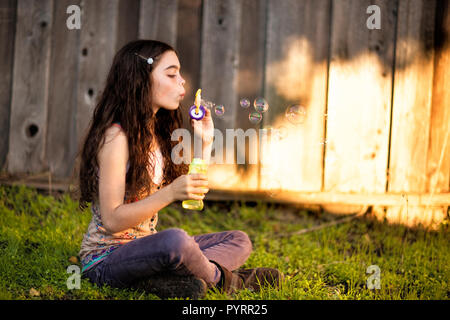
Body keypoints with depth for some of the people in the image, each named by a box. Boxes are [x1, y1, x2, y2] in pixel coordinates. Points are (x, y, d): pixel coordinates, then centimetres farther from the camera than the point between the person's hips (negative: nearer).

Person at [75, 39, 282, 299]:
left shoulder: (157, 133, 10)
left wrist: (205, 143, 5)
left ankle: (160, 280, -17)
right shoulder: (116, 136, -17)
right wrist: (169, 193, -32)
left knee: (239, 241, 7)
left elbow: (194, 196, 11)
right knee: (176, 239, -37)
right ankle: (219, 277, -6)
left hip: (143, 247, 9)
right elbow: (111, 221, -22)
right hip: (107, 257, -9)